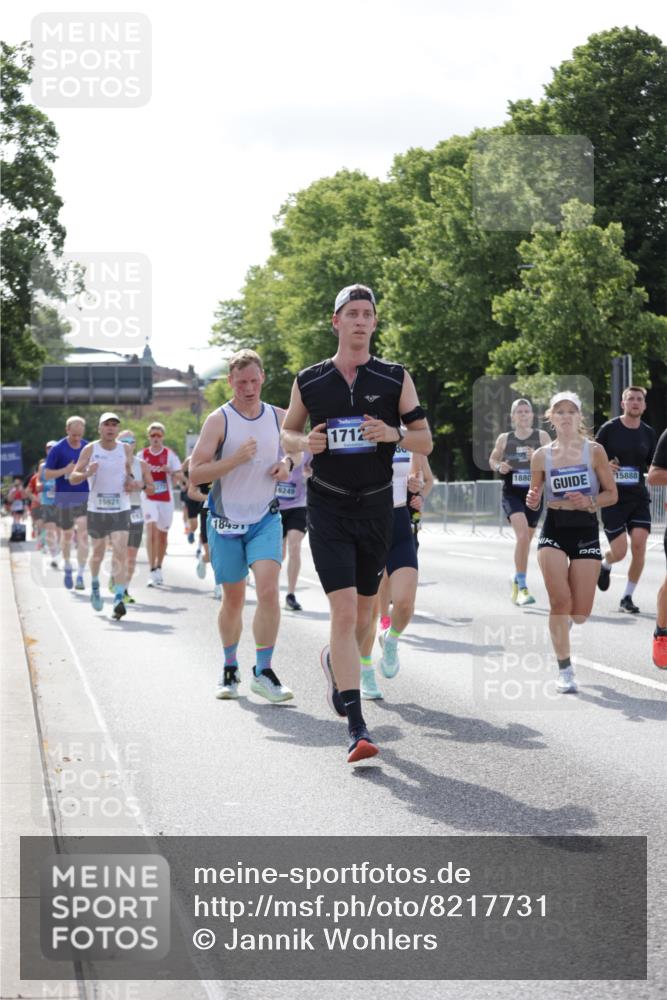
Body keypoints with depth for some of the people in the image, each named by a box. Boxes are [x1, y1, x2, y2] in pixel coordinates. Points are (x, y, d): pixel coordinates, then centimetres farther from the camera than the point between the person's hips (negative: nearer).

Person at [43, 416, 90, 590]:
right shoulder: (57, 449, -7)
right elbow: (47, 474, -6)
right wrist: (65, 470, -21)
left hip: (84, 498, 1)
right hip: (64, 499, -1)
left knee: (83, 536, -12)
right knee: (67, 534, 13)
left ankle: (80, 575, -10)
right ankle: (67, 567, 38)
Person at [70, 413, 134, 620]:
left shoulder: (125, 449, 3)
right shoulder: (90, 450, -1)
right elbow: (72, 477, -2)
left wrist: (130, 480, -6)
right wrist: (86, 474, -23)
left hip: (120, 509, 0)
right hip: (97, 509, 0)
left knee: (120, 553, -14)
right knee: (98, 552, 13)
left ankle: (119, 599, -18)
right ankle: (95, 586, 41)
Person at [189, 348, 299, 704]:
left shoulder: (279, 417, 3)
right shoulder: (219, 420, -8)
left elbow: (298, 446, 23)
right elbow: (195, 474, -14)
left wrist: (288, 463, 0)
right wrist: (236, 459, -25)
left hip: (265, 518, 2)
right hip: (226, 521, -1)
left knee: (268, 589, -17)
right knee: (233, 599, 9)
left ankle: (263, 672, -11)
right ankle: (230, 669, 28)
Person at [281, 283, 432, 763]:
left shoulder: (395, 378, 2)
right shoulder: (309, 381, 2)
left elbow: (426, 440, 4)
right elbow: (288, 432, 16)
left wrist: (393, 434, -17)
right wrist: (304, 442, -8)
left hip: (377, 506, 2)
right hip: (328, 507, -2)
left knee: (363, 609, 14)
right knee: (344, 609, -14)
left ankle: (335, 660, 49)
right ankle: (357, 726, -15)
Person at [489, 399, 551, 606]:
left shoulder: (542, 436, 1)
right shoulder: (504, 439, 3)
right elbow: (493, 459, 17)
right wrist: (499, 467, -6)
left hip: (534, 493, 2)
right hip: (512, 493, -2)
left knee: (526, 539, 14)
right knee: (522, 535, -21)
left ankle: (517, 580, 39)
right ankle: (522, 587, -17)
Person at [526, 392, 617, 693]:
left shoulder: (594, 451, -2)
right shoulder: (541, 456, 2)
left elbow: (612, 494, 1)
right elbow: (535, 501, 10)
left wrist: (589, 502, -17)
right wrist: (532, 499, -13)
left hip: (586, 532, 0)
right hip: (553, 530, 0)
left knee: (580, 614, 0)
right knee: (560, 600, -15)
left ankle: (562, 622, 39)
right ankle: (565, 670, -1)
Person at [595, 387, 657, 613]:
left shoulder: (648, 433, 7)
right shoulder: (609, 429, -5)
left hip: (638, 498, 3)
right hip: (613, 498, -3)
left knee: (639, 545, -12)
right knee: (619, 552, -8)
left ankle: (627, 597, 3)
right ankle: (604, 565, 31)